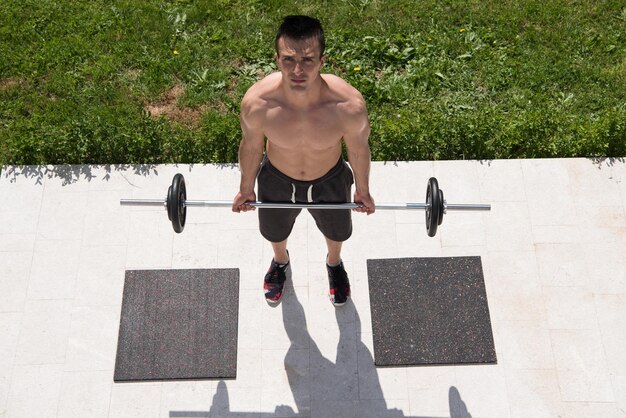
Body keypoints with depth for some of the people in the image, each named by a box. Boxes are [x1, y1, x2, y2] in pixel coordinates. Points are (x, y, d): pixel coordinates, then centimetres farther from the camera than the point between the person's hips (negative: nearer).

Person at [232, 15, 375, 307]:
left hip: (329, 182, 0)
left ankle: (334, 263, 69)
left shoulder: (349, 105, -36)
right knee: (274, 232, 31)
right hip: (277, 182, 1)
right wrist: (246, 189, 4)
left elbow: (358, 149, -14)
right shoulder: (256, 102, -34)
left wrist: (363, 190, 3)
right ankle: (281, 263, 70)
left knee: (336, 232, 30)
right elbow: (251, 146, -12)